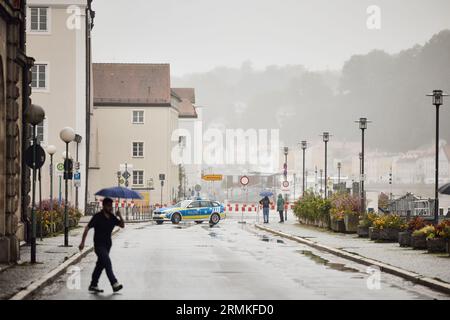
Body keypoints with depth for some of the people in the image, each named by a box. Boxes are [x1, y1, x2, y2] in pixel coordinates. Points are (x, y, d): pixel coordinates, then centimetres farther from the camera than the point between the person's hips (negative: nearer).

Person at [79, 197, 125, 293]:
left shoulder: (112, 217, 7)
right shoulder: (98, 217, -11)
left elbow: (122, 225, 8)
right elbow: (87, 228, -11)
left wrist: (120, 216, -11)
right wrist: (82, 242, -15)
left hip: (107, 245, 7)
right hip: (99, 245, -7)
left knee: (100, 265, 12)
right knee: (107, 263, -18)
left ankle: (93, 285, 22)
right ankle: (115, 284, -24)